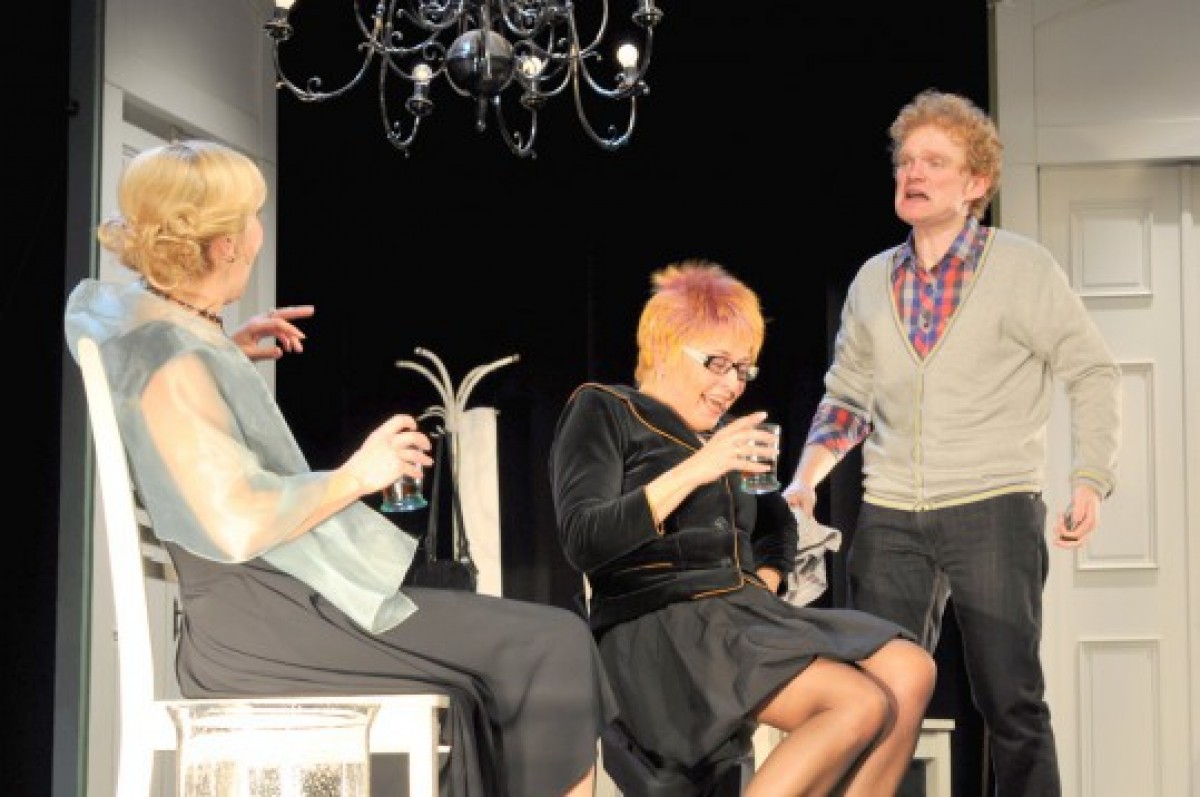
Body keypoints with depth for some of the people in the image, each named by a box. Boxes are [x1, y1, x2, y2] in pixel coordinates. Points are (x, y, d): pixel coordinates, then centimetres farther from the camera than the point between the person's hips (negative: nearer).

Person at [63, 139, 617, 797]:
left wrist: (225, 353, 24)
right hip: (261, 624, -11)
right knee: (551, 650, -11)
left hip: (265, 601, 11)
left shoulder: (125, 309, 11)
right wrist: (356, 476, -13)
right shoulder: (175, 366, -19)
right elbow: (238, 528, -26)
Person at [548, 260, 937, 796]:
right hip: (660, 630, -8)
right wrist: (694, 470, -21)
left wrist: (766, 582, 12)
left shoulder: (718, 430, 23)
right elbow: (583, 543, -14)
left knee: (911, 673, -15)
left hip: (744, 614, 8)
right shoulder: (602, 411, 1)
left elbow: (777, 525, 36)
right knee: (862, 704, -27)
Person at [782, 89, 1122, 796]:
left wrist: (1091, 481, -10)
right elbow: (847, 395, 18)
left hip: (994, 509, -4)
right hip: (890, 519, 4)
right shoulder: (874, 279, 11)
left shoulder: (1023, 267, -1)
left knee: (1012, 704, -2)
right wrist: (808, 476, 3)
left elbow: (1094, 374, 0)